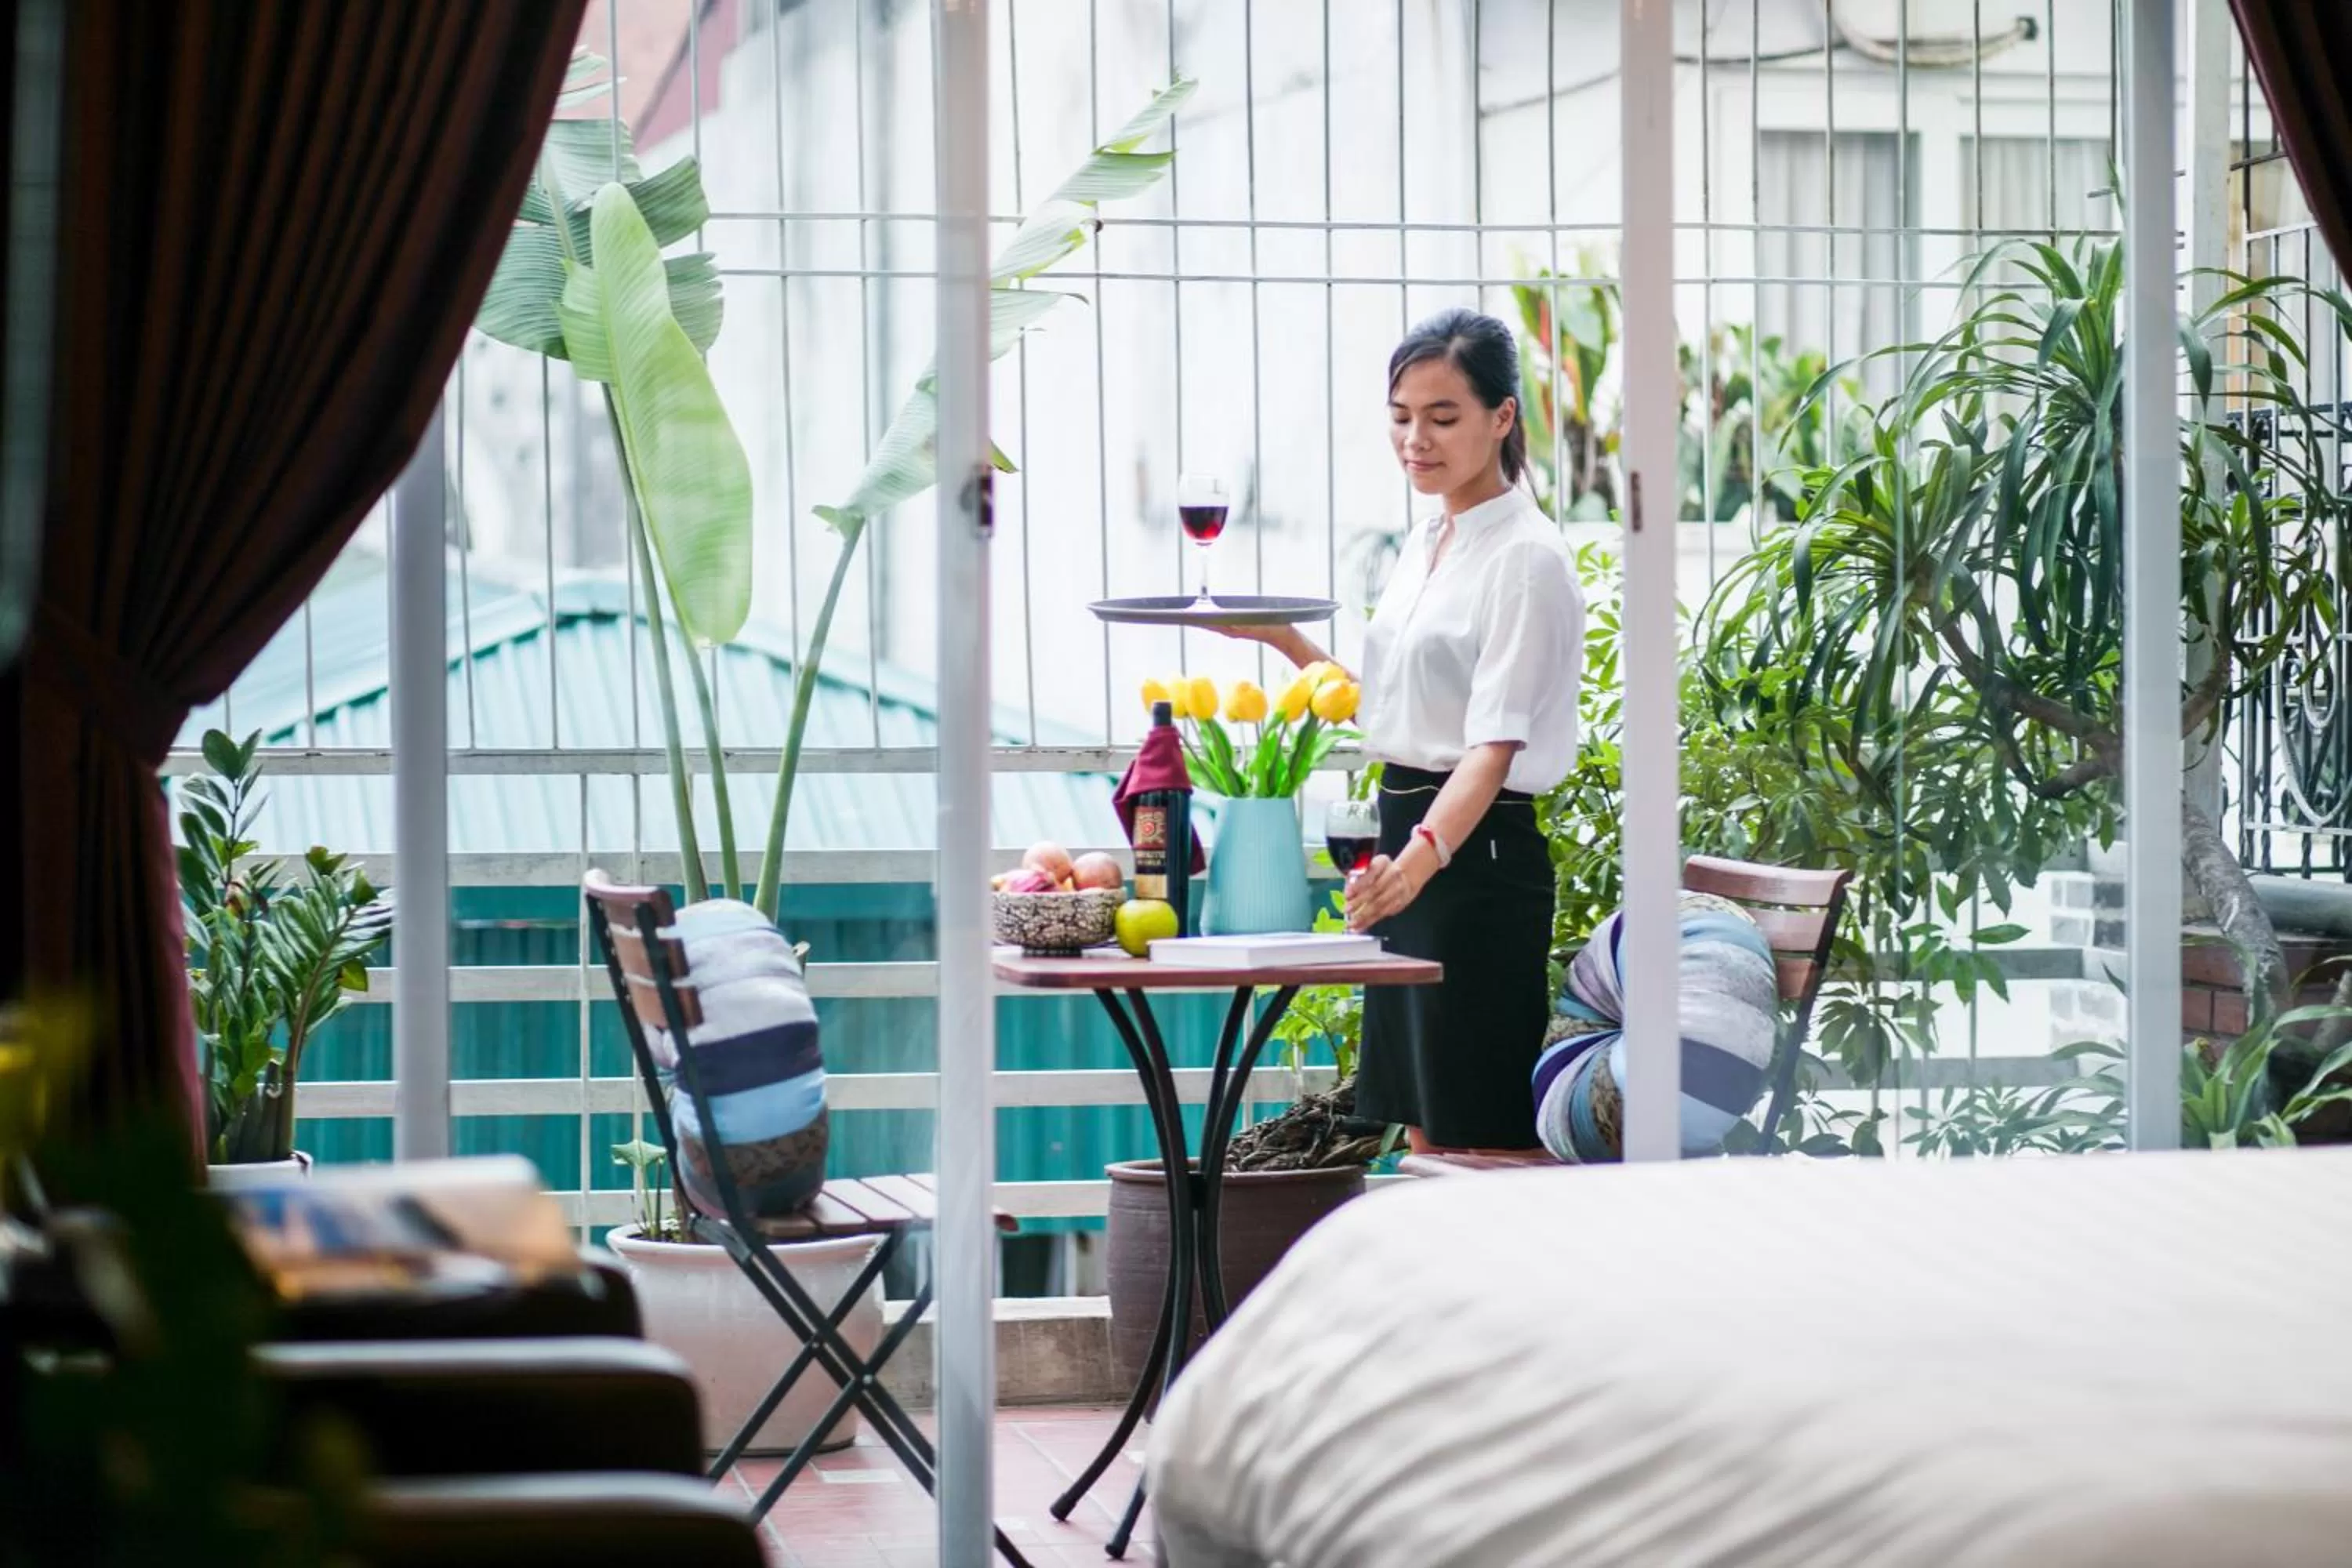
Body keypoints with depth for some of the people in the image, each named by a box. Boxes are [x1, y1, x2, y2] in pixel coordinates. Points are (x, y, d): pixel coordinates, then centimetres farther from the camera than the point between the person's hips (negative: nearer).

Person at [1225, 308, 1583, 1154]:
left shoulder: (1525, 558, -13)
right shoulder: (1425, 544, 14)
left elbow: (1494, 744, -23)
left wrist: (1424, 854, -38)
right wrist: (1283, 640, 13)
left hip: (1475, 852, -9)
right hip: (1408, 840, 9)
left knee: (1478, 1132, -6)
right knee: (1423, 1129, 12)